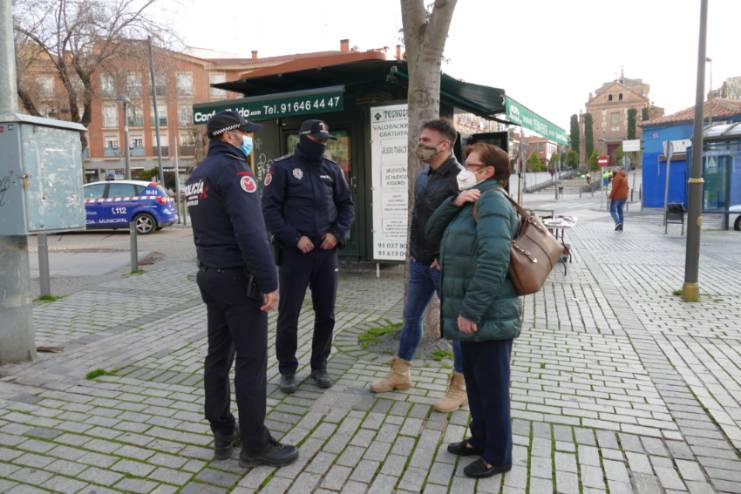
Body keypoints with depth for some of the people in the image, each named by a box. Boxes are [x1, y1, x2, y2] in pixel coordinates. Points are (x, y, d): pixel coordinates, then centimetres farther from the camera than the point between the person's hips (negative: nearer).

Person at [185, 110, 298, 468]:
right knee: (251, 361, -2)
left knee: (218, 356, 13)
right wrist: (269, 283, -21)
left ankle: (223, 433, 25)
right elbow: (250, 232, -23)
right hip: (239, 278, -9)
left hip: (210, 275, 9)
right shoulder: (233, 169, -14)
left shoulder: (198, 174, 15)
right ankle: (255, 445, 7)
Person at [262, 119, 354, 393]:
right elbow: (270, 209, -7)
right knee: (288, 314, 3)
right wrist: (295, 238, -15)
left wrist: (337, 233, -4)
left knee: (326, 314, 10)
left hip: (327, 252, 4)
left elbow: (346, 205, 13)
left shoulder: (332, 168, 10)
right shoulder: (283, 167, -2)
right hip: (294, 252, -4)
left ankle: (319, 365, 27)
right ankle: (287, 369, 21)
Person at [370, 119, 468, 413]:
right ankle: (400, 373, 33)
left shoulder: (459, 177, -16)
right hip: (420, 262, 8)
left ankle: (460, 387, 20)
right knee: (411, 317, 16)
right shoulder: (422, 176, 11)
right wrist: (413, 249, 14)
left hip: (445, 264, -8)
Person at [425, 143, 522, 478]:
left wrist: (471, 311, -25)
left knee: (492, 388, 6)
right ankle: (481, 440, 39)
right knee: (475, 382, 21)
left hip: (488, 317, -10)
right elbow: (433, 232, 11)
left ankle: (498, 456, 23)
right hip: (473, 315, 10)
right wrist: (454, 203, -5)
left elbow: (494, 262, -27)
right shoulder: (474, 202, 17)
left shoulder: (491, 200, -16)